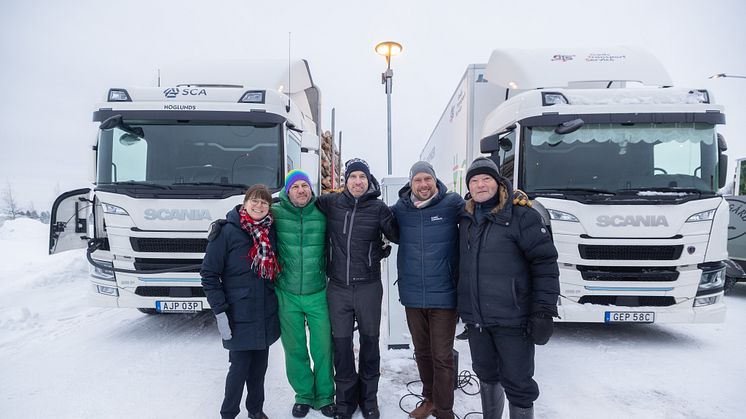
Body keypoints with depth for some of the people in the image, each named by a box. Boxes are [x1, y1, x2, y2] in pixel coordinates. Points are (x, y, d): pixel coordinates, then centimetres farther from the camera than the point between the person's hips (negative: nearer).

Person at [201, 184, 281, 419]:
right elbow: (209, 274, -9)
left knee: (259, 367, 15)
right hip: (239, 317, -5)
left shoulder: (270, 232, 5)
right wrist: (220, 311, -13)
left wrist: (278, 300, 12)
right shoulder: (226, 232, -10)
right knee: (240, 368, 2)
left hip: (266, 315, 5)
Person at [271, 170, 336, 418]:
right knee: (295, 349, 11)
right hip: (287, 295, 0)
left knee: (323, 347, 6)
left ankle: (324, 397, 27)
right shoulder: (276, 213, -6)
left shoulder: (322, 214, -2)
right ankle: (303, 395, 33)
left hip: (318, 294, 0)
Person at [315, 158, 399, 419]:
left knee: (370, 343, 13)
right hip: (338, 288, 1)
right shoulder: (331, 203, 0)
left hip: (368, 287, -1)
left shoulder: (378, 208, -4)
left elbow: (397, 236, 4)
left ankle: (369, 398, 32)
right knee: (341, 345, 10)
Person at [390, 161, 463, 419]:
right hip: (412, 296, 4)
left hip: (443, 295, -3)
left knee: (442, 356, 2)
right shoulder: (400, 209, 2)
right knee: (422, 352, 19)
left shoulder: (452, 203, -7)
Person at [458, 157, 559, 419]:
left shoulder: (520, 216, -10)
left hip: (512, 319, -6)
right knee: (486, 375, 21)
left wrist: (544, 310, -17)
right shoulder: (466, 220, 9)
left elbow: (545, 263, -13)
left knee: (517, 382, 3)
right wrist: (461, 305, 18)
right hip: (475, 319, 6)